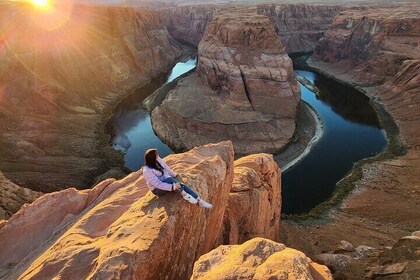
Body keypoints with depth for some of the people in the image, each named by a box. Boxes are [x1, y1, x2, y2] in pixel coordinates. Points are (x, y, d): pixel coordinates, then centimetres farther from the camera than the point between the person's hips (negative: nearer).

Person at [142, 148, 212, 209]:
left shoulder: (158, 160, -6)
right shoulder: (147, 171, -27)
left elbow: (166, 168, 13)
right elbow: (158, 184, -30)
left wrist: (175, 175, 15)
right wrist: (172, 187, -37)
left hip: (168, 181, 6)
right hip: (158, 189, -6)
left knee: (183, 185, -18)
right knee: (170, 179, -36)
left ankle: (200, 201, -20)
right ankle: (184, 194, -28)